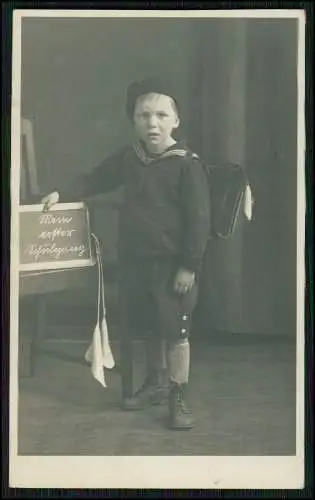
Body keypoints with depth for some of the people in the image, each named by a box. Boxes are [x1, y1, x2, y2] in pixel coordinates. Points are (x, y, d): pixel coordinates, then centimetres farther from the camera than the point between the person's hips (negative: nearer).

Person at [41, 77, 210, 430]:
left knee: (176, 331, 1)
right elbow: (97, 180, 21)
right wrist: (63, 195, 9)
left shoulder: (187, 164, -15)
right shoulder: (128, 158, 4)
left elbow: (199, 219, -15)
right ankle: (156, 383, 36)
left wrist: (189, 266, -17)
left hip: (172, 264, -6)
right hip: (135, 260, 6)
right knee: (148, 327, 18)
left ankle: (178, 399, 10)